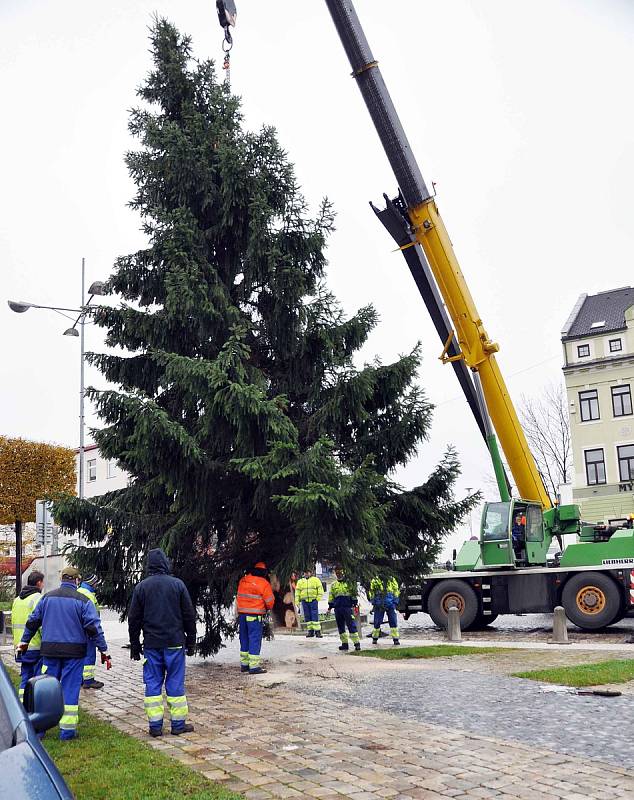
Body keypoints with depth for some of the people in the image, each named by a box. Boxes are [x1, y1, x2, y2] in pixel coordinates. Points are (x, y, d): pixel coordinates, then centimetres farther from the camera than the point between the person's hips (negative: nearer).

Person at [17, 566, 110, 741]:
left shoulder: (47, 597, 6)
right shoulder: (82, 600, -6)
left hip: (50, 650, 3)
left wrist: (24, 641, 29)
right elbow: (94, 627, -10)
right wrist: (104, 651, -6)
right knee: (70, 689, 3)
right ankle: (67, 730, 5)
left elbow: (33, 621, 14)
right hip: (74, 652, -3)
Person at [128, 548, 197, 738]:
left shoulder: (141, 587, 2)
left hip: (151, 644, 1)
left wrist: (134, 645, 13)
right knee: (175, 683, 5)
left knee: (152, 683, 7)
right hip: (174, 643, -1)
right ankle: (178, 724, 9)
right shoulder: (177, 584, -2)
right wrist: (191, 641, 10)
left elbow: (133, 619, 5)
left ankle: (155, 725, 7)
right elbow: (189, 615, 1)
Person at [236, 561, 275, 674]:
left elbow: (239, 597, 13)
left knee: (244, 639, 15)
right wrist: (268, 608, 16)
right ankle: (254, 666, -4)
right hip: (255, 616, -6)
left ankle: (244, 664, 21)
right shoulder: (264, 583, -10)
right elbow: (269, 601, -5)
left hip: (242, 613, 6)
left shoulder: (242, 580, 7)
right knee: (255, 639, -2)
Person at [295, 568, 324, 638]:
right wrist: (297, 600, 6)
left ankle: (317, 630, -9)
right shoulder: (300, 581, 17)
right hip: (304, 601, 3)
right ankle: (310, 631, 8)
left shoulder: (315, 579, 8)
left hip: (313, 600, -3)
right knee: (307, 616, 3)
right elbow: (297, 591, 16)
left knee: (315, 616, -9)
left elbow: (320, 588, 2)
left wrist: (319, 597, -9)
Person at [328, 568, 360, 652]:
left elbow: (354, 594, 3)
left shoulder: (348, 582, 3)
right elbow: (331, 597, 20)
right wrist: (330, 606, 14)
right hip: (337, 608, 5)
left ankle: (356, 643, -11)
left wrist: (354, 603, -2)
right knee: (340, 626, 7)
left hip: (347, 607, -5)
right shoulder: (333, 585, 16)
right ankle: (344, 643, 14)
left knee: (351, 625, -11)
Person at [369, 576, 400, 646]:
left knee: (393, 622, -6)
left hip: (391, 605, 0)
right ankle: (374, 639, 20)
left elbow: (396, 591, 10)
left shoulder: (392, 580, 6)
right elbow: (372, 593, 9)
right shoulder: (375, 581, 4)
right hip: (379, 605, 0)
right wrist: (374, 603, 2)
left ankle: (396, 639, -2)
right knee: (377, 622, 4)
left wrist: (395, 603, 2)